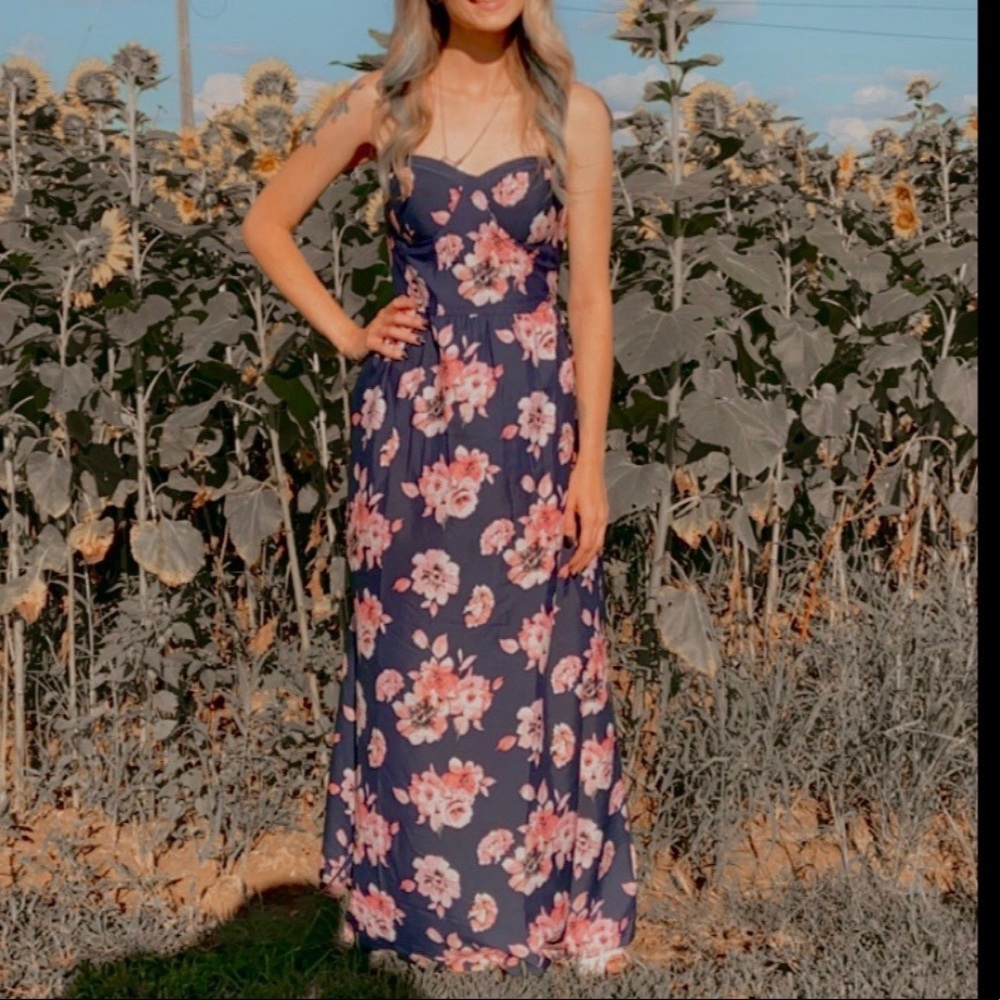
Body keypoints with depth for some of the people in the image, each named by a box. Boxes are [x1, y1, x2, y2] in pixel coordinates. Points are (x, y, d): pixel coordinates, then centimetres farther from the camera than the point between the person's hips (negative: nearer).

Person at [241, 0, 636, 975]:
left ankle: (548, 900, 22)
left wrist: (590, 463, -6)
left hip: (533, 419, 0)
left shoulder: (574, 114, 2)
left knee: (536, 663, 6)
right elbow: (265, 222, 13)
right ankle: (409, 896, 24)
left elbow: (591, 295, -2)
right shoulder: (383, 106, 4)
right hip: (412, 418, 1)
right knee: (414, 661, 8)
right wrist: (345, 333, 2)